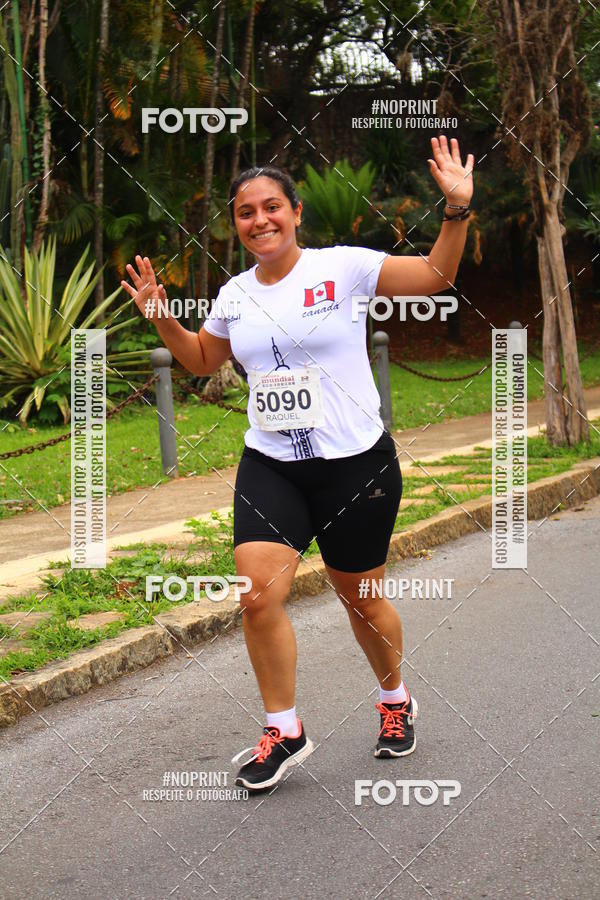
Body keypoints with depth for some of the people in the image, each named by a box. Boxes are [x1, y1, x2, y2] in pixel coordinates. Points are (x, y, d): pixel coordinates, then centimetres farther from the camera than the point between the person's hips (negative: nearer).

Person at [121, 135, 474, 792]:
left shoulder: (344, 268, -6)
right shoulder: (234, 294, 8)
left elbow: (436, 276, -8)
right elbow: (202, 360, 25)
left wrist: (457, 208, -20)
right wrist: (163, 320, 10)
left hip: (357, 463, -3)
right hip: (269, 466, 3)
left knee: (359, 597, 10)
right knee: (257, 593, -13)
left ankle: (394, 699, 39)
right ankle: (283, 730, 5)